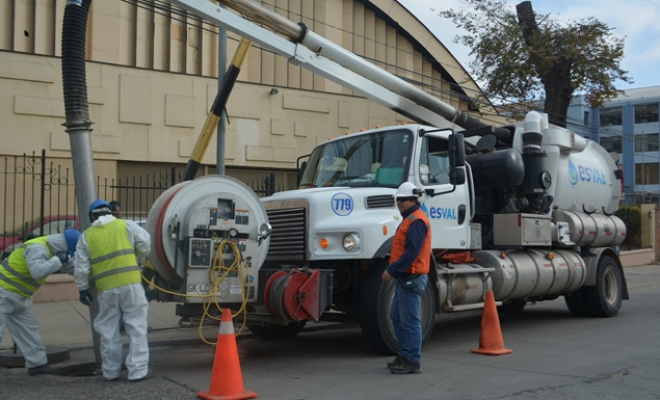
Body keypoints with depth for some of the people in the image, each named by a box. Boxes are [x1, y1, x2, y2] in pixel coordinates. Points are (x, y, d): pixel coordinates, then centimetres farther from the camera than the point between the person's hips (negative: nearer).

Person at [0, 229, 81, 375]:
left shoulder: (53, 249, 7)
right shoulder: (37, 248, -24)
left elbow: (71, 267, 15)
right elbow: (37, 272, -39)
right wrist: (58, 260, -28)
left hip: (19, 296, 10)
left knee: (28, 328, 11)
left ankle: (37, 363, 17)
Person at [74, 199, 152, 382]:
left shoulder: (87, 235, 10)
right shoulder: (126, 225, 5)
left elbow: (81, 267, 8)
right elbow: (145, 245, 4)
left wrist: (83, 288, 18)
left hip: (106, 288, 2)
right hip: (130, 283, -2)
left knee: (108, 330, 13)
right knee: (136, 327, 2)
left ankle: (111, 371, 19)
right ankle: (138, 370, -1)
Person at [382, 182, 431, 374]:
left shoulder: (416, 221, -15)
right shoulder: (409, 219, 18)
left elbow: (412, 251, -24)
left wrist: (392, 270, -22)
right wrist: (393, 271, 14)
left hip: (412, 277, -11)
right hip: (405, 277, 11)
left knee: (410, 320, -5)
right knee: (396, 316, 16)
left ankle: (413, 361, 1)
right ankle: (405, 354, 25)